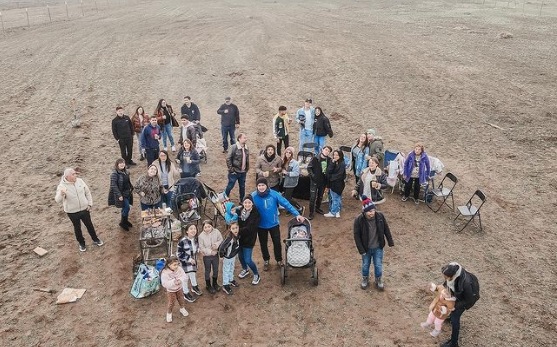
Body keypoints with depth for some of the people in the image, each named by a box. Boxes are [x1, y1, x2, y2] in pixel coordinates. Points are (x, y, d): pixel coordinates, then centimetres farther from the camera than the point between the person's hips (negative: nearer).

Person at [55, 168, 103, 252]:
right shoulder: (62, 186, -19)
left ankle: (95, 239, 39)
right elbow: (57, 200, -29)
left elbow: (87, 192, 4)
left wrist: (90, 203, 2)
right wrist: (61, 194, -51)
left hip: (84, 209, 3)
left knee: (89, 225, 17)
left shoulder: (79, 181, -7)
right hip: (72, 212, -3)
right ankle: (81, 243, 36)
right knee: (77, 228, 15)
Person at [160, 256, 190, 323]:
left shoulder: (179, 269, -20)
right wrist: (173, 282, -43)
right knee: (170, 303, 6)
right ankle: (169, 313, 33)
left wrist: (180, 280, -38)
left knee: (181, 299, 22)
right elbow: (164, 284, -32)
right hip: (170, 290, -4)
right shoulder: (165, 273, -31)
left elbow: (184, 276, -17)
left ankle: (182, 309, 50)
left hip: (179, 288, 4)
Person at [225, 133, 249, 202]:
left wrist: (247, 169, 10)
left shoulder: (246, 148, 5)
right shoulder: (234, 147, -14)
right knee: (230, 186, 4)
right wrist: (231, 169, -14)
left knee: (242, 187, 15)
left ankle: (242, 201, 29)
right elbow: (228, 159, -14)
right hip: (234, 172, -6)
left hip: (243, 172, 6)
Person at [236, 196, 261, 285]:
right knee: (240, 256, 21)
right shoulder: (238, 210, -6)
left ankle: (256, 275, 24)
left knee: (248, 260, -2)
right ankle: (245, 270, 50)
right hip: (239, 238, 5)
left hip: (248, 239, -5)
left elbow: (249, 229, -23)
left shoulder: (255, 214, -18)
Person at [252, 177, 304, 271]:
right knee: (263, 244, 19)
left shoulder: (274, 194, -21)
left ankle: (279, 260, 41)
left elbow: (286, 204, -17)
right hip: (261, 225, 1)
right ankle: (266, 261, 45)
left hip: (274, 224, -1)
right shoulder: (253, 196, -19)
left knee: (277, 243, 15)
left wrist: (297, 214, -22)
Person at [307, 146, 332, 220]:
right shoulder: (315, 158, -11)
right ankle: (311, 213, 4)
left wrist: (327, 177, -3)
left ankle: (317, 208, 40)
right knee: (313, 197, -4)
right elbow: (309, 167, -6)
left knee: (320, 196, 19)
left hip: (323, 181, 4)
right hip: (315, 181, -4)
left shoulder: (329, 160, 0)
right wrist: (312, 175, -15)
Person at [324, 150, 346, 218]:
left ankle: (333, 212, 14)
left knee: (335, 198, 3)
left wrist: (331, 178, -9)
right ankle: (337, 212, 27)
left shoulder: (342, 164, -14)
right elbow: (329, 171, -6)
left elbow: (339, 174, -17)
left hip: (338, 183, -6)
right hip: (332, 183, 6)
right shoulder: (332, 162, 5)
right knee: (338, 198, 17)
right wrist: (333, 163, -17)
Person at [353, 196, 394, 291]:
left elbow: (386, 229, -3)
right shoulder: (358, 220, -24)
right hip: (366, 248, -1)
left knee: (378, 265, 15)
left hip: (378, 247, 1)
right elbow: (356, 235, -15)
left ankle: (379, 281, 40)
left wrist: (390, 242, 2)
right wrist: (361, 250, -14)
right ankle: (365, 280, 44)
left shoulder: (380, 216, -17)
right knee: (365, 265, 19)